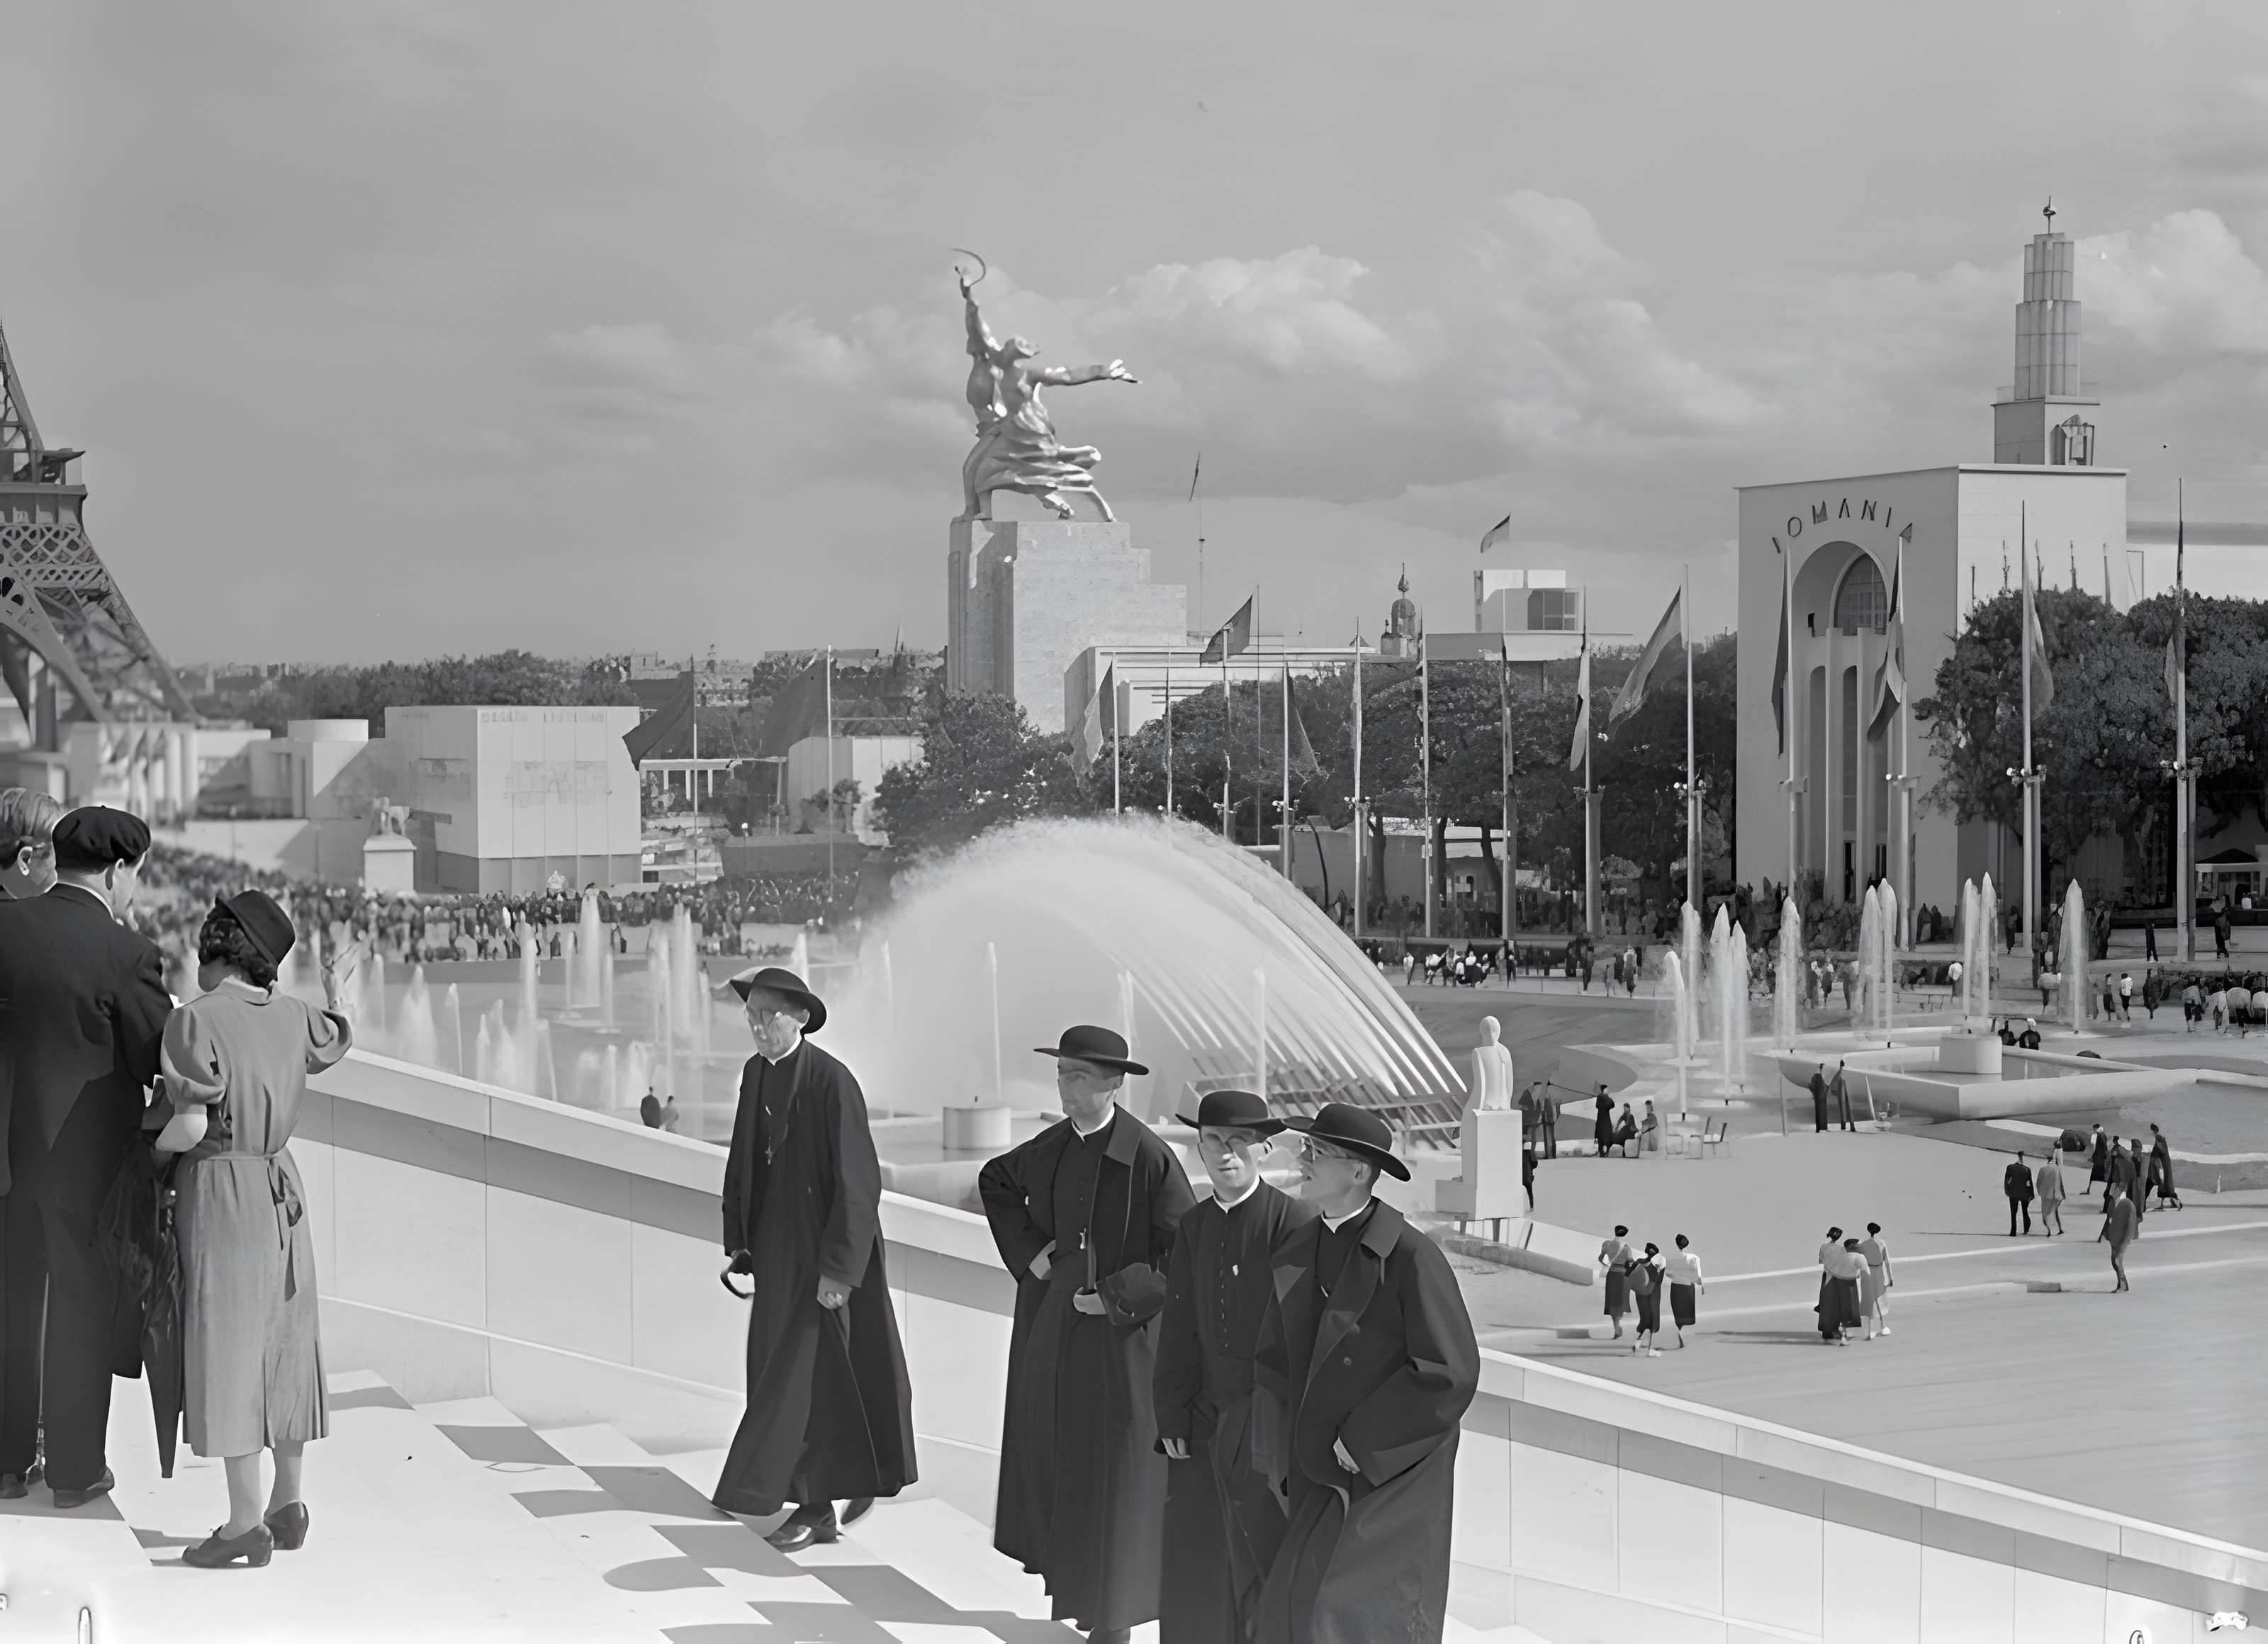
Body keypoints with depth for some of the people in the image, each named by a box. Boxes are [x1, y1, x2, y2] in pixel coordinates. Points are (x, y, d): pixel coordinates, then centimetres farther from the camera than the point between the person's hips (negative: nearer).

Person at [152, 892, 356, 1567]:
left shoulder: (196, 1021, -15)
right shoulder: (293, 1017, 4)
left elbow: (190, 1129, -20)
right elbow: (332, 1044, 28)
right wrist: (336, 996, 45)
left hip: (219, 1190, -7)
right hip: (281, 1189, 7)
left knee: (228, 1349, -3)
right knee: (283, 1345, 14)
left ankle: (246, 1523, -3)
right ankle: (288, 1504, 22)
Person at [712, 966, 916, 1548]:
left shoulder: (832, 1082, -18)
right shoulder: (756, 1074, 5)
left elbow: (857, 1182, -19)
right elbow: (742, 1165, 14)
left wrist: (838, 1268, -19)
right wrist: (738, 1244, 9)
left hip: (821, 1250, -8)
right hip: (774, 1253, 8)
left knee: (801, 1372, -6)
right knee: (776, 1367, 11)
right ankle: (818, 1509, 21)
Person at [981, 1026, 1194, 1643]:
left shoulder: (1149, 1156, -17)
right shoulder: (1049, 1149, 2)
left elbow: (1185, 1255, -15)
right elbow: (994, 1182, 22)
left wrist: (1115, 1297, -17)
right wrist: (1025, 1250, 9)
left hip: (1119, 1336, -6)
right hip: (1051, 1332, 6)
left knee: (1114, 1476, 0)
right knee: (1052, 1464, 13)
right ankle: (1071, 1577, 32)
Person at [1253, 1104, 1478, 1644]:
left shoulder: (1411, 1256, -16)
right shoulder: (1300, 1253, 6)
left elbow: (1450, 1374, -19)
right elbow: (1277, 1354, 17)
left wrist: (1362, 1440, -16)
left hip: (1394, 1475, -7)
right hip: (1321, 1478, 7)